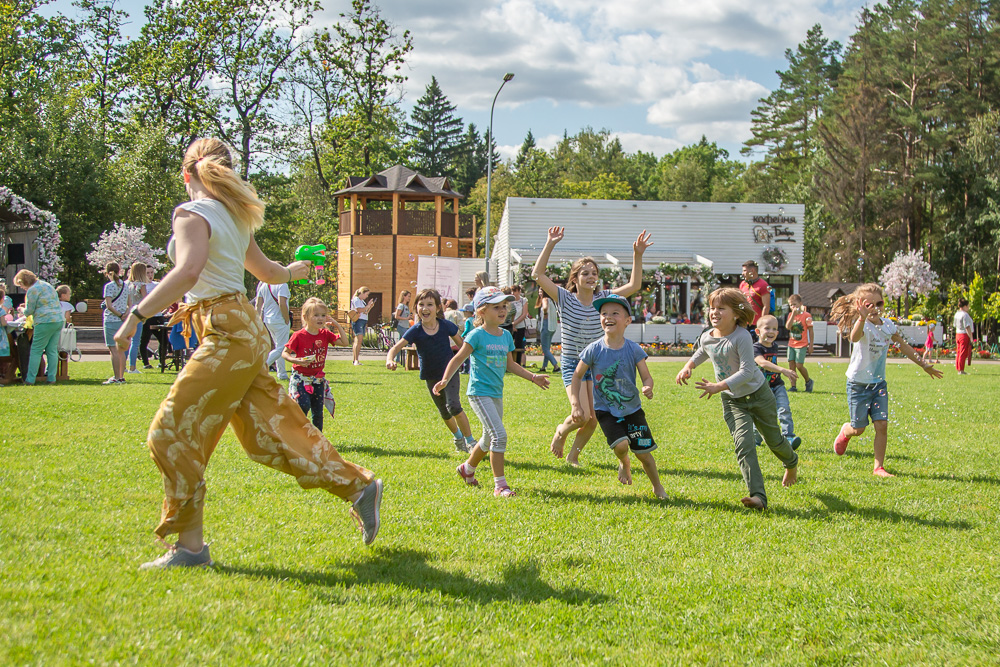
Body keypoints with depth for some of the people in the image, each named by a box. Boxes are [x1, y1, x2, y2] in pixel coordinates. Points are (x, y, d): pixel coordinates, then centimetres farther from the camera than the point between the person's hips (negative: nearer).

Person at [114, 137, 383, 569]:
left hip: (226, 334, -9)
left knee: (172, 433, -3)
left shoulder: (193, 213, -9)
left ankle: (189, 545, 0)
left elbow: (187, 271, -27)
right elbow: (266, 272, 29)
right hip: (244, 329, 9)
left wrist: (136, 316, -29)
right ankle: (359, 487, 20)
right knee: (272, 428, 15)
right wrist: (293, 271, 52)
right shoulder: (233, 216, 16)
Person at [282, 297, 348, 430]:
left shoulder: (325, 334, 2)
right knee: (304, 405, -20)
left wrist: (337, 326, -7)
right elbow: (284, 353, -8)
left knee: (318, 410, 6)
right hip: (301, 378, -4)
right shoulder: (299, 336, -12)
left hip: (318, 379, 5)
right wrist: (297, 361, -25)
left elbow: (344, 343, -1)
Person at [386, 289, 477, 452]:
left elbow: (461, 344, 3)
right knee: (444, 414, 16)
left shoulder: (446, 326, -14)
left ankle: (470, 440, -6)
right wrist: (389, 360, -45)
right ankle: (458, 437, 44)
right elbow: (395, 348, -24)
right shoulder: (415, 331, -16)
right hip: (431, 376, 2)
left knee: (453, 406, -21)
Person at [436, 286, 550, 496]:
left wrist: (533, 377, 16)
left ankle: (467, 468, 43)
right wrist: (445, 380, -20)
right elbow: (458, 359, -8)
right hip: (479, 392, -8)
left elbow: (510, 364, 19)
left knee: (489, 439, 18)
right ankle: (500, 485, -11)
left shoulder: (506, 336, 9)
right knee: (499, 435, -17)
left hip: (496, 394, 8)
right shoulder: (477, 335, -10)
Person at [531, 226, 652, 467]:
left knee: (594, 418, 2)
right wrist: (550, 245, -23)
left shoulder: (602, 298, 2)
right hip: (572, 364, -4)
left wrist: (637, 256, -9)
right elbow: (537, 275, -18)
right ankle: (561, 431, 16)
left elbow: (634, 285, 2)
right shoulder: (565, 299, -8)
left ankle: (573, 455, 26)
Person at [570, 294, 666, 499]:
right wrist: (575, 404, -10)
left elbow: (646, 376, -5)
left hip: (632, 408, 1)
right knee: (620, 444, -24)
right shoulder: (594, 349, -9)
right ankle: (624, 463, 13)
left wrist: (648, 388, -29)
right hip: (605, 410, -1)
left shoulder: (633, 349, -7)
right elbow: (577, 376, 0)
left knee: (643, 452, 3)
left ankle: (657, 487, 30)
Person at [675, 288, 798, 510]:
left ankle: (791, 463, 52)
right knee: (744, 443, -17)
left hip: (758, 394, -3)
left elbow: (747, 371, -32)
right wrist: (688, 366, 1)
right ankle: (758, 497, -23)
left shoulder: (742, 337, -26)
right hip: (732, 400, 4)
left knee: (774, 440, 15)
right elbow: (701, 352, 20)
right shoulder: (707, 337, -6)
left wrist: (719, 386, -40)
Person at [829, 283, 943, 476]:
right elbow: (855, 337, -47)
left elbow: (904, 347, 15)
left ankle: (878, 467, 4)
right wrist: (862, 317, -66)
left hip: (879, 383, 5)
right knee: (858, 429, 4)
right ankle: (845, 431, 41)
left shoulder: (888, 325, 0)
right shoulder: (862, 325, -21)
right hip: (858, 383, -5)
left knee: (882, 425, -6)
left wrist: (924, 365, 20)